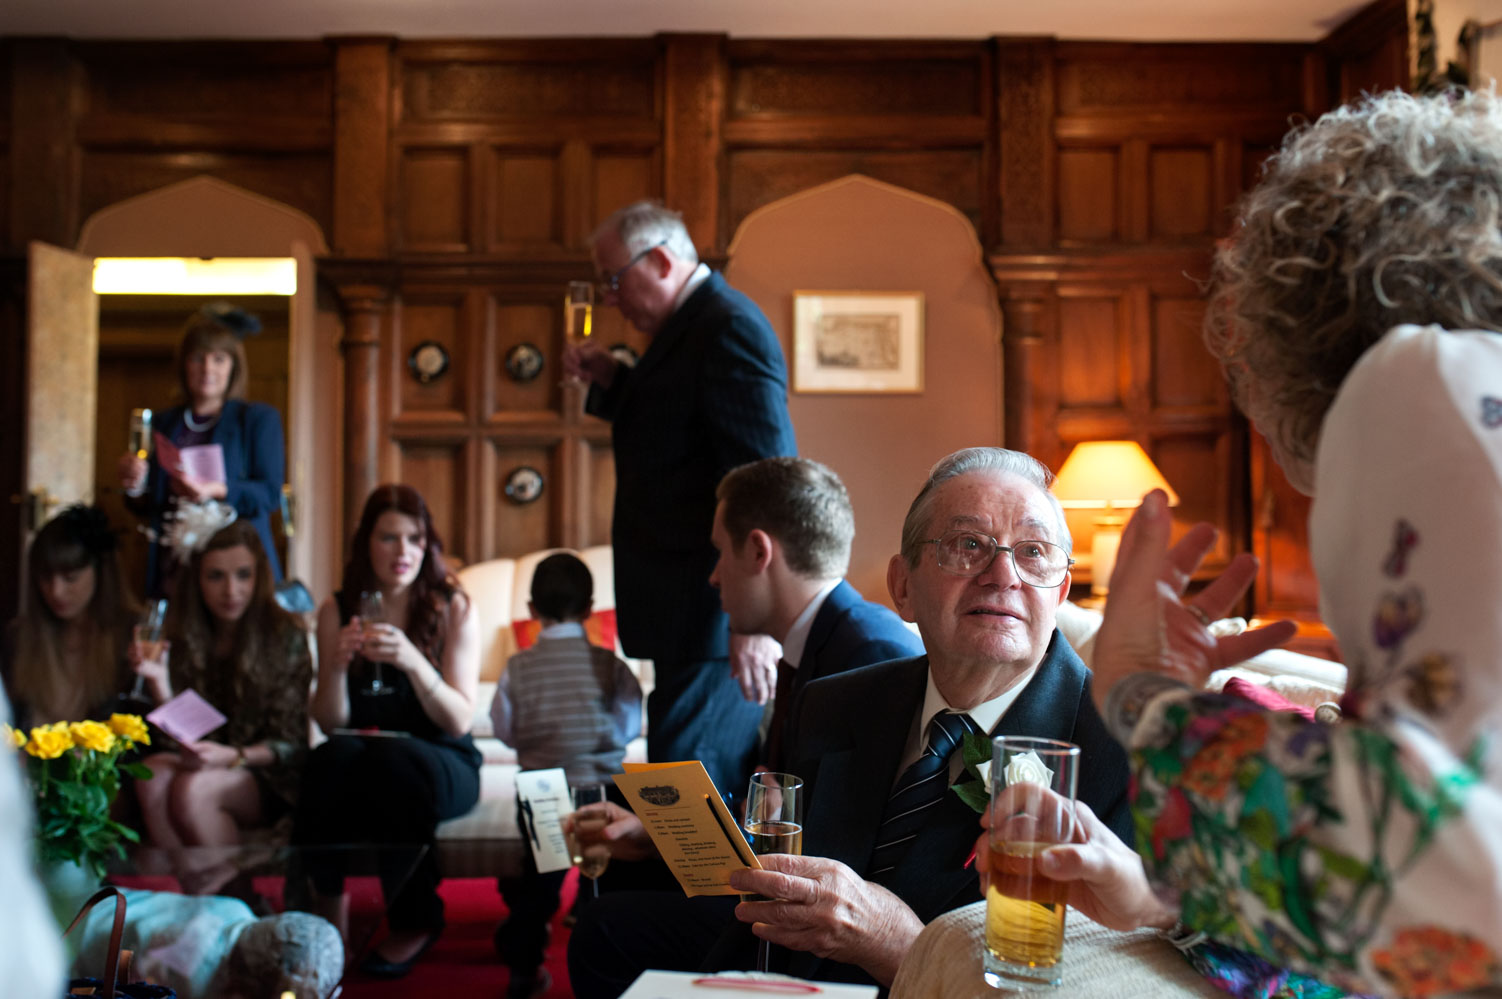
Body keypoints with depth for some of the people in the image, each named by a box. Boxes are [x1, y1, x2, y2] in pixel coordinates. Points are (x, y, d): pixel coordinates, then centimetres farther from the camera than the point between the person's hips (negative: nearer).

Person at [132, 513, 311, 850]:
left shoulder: (285, 636, -7)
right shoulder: (182, 636, 4)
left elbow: (291, 745, -6)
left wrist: (232, 756, -22)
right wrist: (158, 681, -10)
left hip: (268, 780, -3)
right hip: (204, 763, 3)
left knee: (192, 789, -31)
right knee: (152, 774, -27)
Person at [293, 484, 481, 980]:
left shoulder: (453, 608, -2)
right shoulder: (336, 611, 5)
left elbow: (459, 722, -9)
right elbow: (330, 722, 3)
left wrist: (413, 662, -26)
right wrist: (337, 665, -17)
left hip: (441, 761, -1)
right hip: (356, 761, 1)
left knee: (392, 758, -35)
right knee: (337, 755, -33)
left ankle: (415, 921, -16)